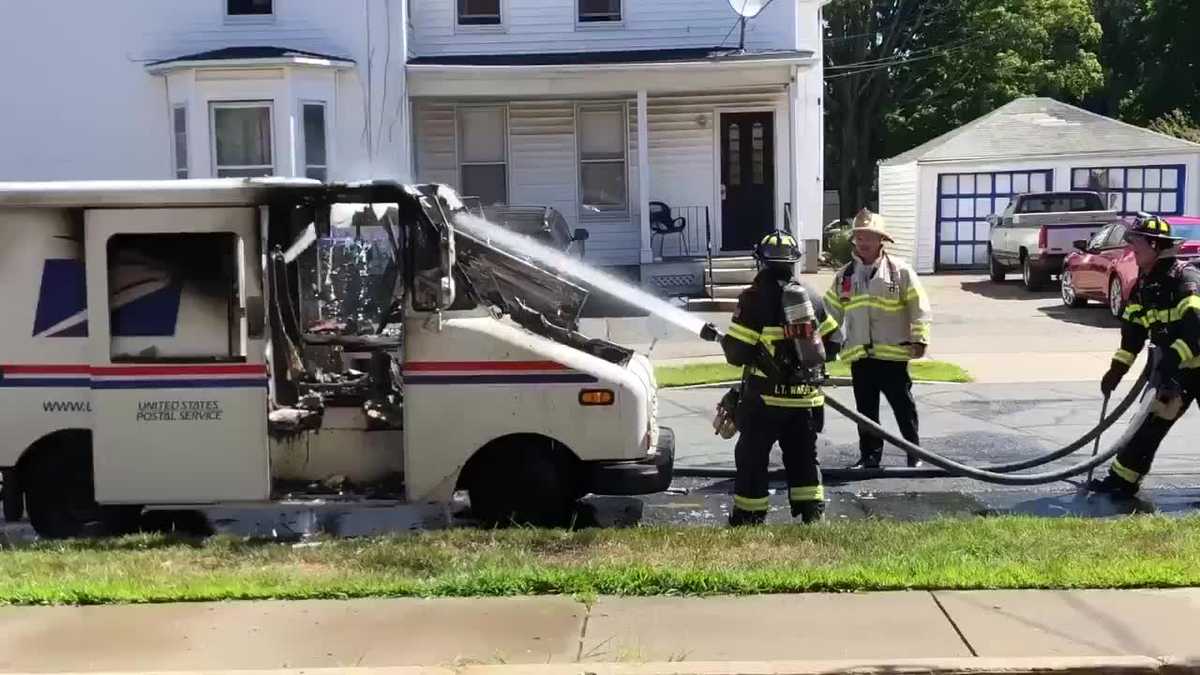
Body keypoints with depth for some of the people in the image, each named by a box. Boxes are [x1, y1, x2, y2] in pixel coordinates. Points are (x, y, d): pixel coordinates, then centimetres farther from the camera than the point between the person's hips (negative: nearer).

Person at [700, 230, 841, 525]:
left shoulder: (755, 298, -13)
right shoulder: (811, 297, 5)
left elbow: (736, 353, -14)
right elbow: (831, 345, 11)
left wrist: (719, 337, 6)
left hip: (765, 399, -5)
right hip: (806, 397, 5)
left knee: (752, 457, 7)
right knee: (803, 456, 16)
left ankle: (749, 515, 12)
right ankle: (812, 511, 15)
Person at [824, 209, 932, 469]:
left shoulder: (900, 270, -3)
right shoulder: (844, 275, 9)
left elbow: (919, 307, -4)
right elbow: (832, 312, 12)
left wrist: (919, 339, -11)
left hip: (893, 353, -3)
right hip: (859, 355, 4)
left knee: (904, 406, 5)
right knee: (866, 410, 10)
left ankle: (914, 454, 18)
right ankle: (869, 456, 20)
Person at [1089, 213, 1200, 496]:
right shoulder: (1143, 285, 6)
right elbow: (1133, 332, 11)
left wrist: (1170, 362, -33)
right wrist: (1117, 370, 6)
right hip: (1173, 367, 7)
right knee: (1151, 422, 5)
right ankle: (1122, 478, 7)